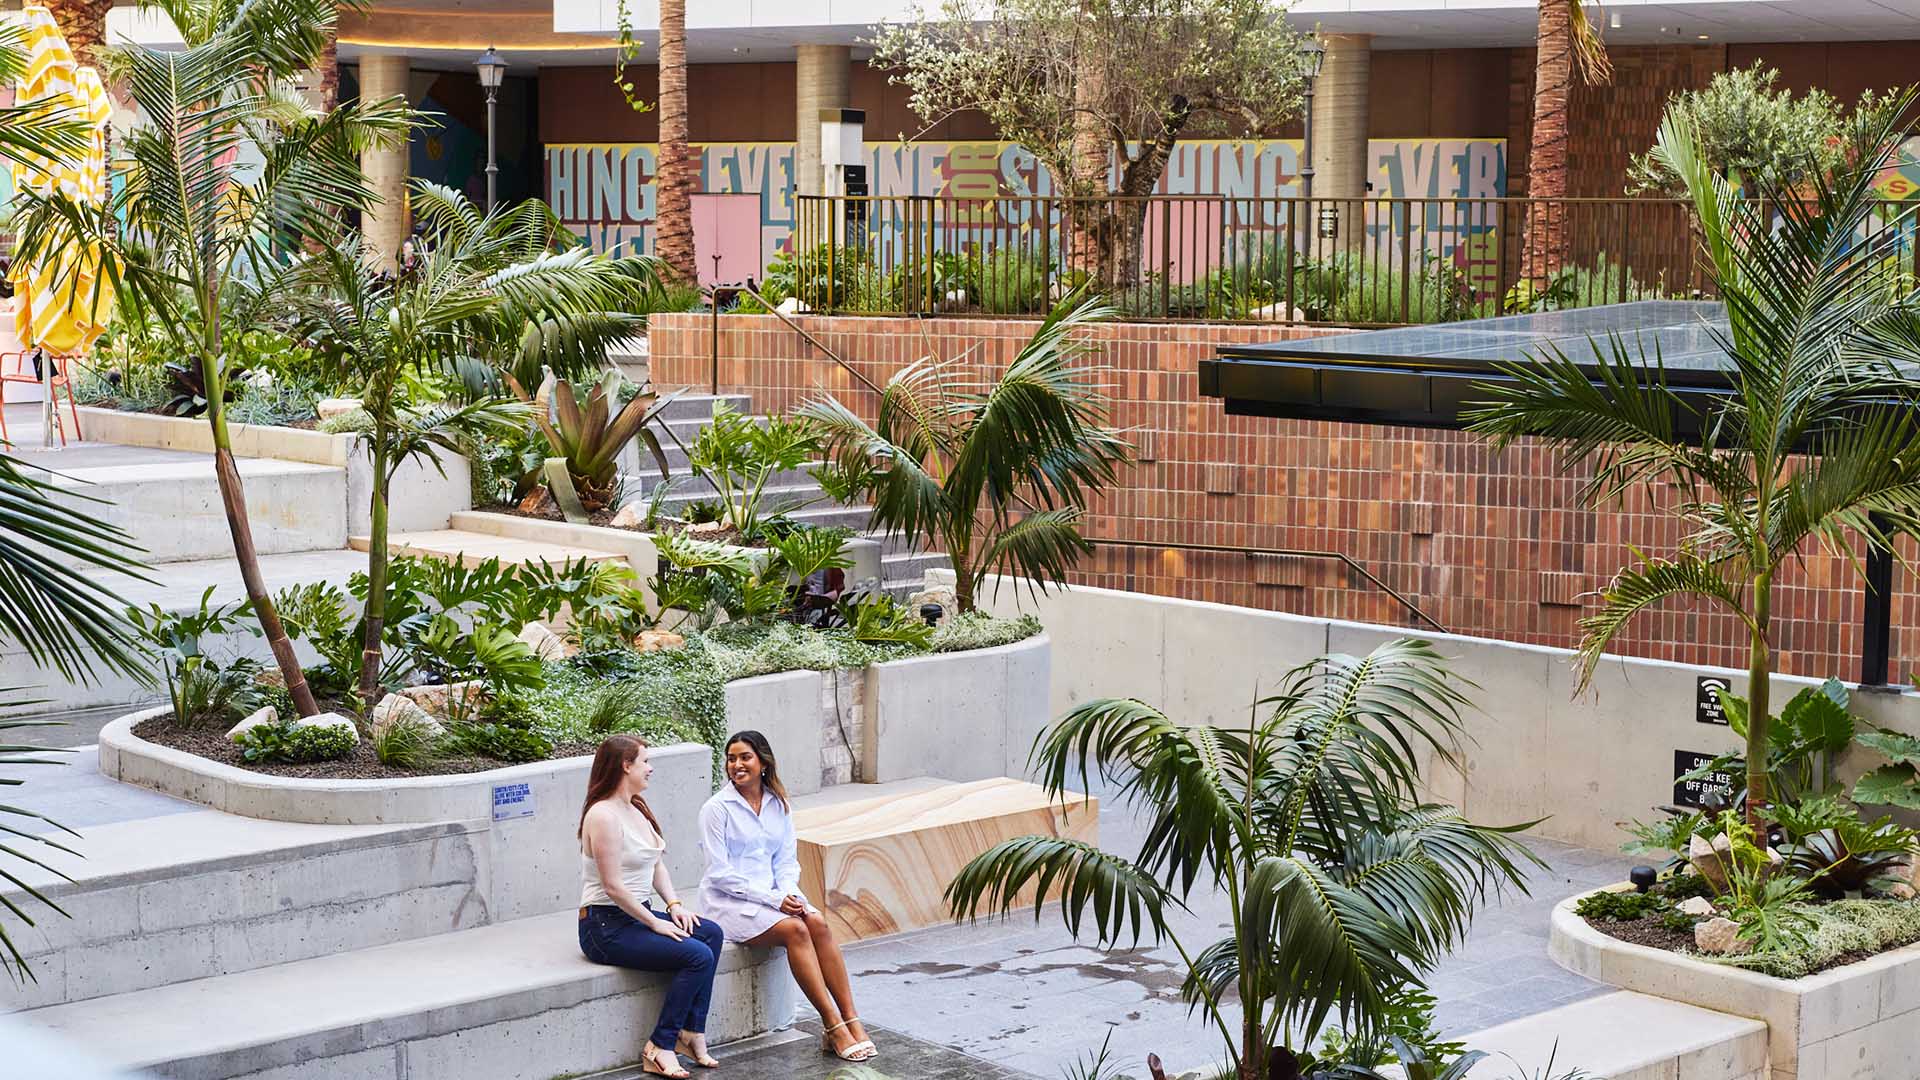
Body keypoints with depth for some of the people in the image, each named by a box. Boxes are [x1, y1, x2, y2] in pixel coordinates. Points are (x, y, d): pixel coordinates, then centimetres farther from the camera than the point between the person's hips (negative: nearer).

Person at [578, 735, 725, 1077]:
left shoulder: (636, 809, 14)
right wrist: (655, 923, -16)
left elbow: (656, 865, 19)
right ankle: (660, 1048, -14)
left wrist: (674, 904, 2)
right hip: (605, 926, -9)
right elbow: (613, 886, -20)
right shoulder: (603, 815, -17)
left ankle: (692, 1033, -8)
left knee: (711, 932, -10)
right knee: (698, 955, -20)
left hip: (638, 914, 9)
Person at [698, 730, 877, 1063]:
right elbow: (721, 873, -12)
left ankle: (851, 1021, -27)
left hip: (773, 894, 5)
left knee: (818, 923, -24)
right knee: (795, 929, -29)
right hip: (729, 901, -5)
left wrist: (788, 893, -11)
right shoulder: (716, 808, -8)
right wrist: (772, 899, -18)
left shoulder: (777, 804, 9)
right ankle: (834, 1026, -29)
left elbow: (786, 859, 11)